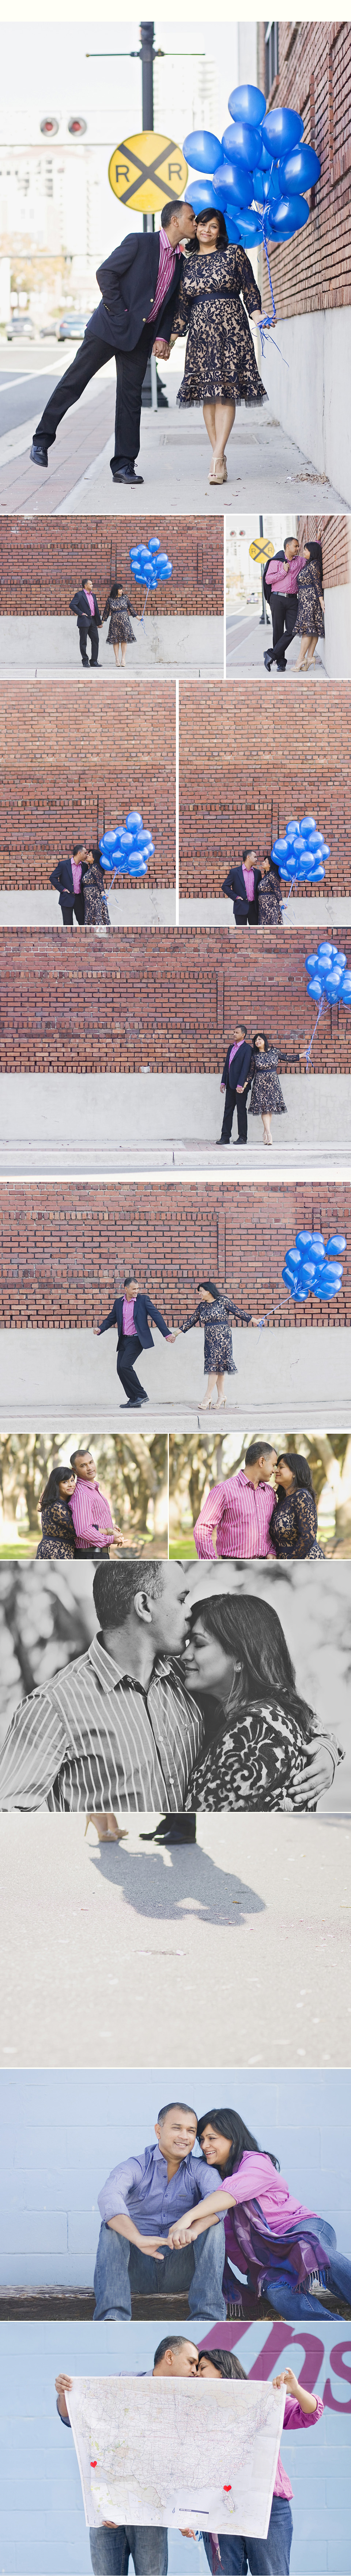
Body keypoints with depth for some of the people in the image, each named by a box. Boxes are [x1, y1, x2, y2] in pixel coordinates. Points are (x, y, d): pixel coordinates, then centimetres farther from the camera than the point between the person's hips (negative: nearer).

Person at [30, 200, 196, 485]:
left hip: (141, 337, 5)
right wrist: (119, 313, -14)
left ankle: (124, 466, 3)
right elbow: (106, 273, -12)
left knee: (131, 397, 2)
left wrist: (163, 338, 1)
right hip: (111, 325, -5)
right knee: (74, 381, 0)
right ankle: (43, 440, 11)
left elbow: (171, 306, 16)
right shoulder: (139, 242, -8)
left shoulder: (180, 262, 11)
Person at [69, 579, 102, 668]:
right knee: (83, 642, -1)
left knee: (96, 640, 1)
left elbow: (96, 608, 19)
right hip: (84, 621, -6)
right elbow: (72, 605, -13)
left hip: (93, 621, 6)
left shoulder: (93, 595, 17)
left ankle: (94, 662, 6)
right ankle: (85, 662, 4)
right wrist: (81, 613, -14)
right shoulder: (79, 595, -4)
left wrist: (99, 622, 17)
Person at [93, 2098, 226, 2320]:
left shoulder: (201, 2170, 5)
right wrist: (139, 2239, -43)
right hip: (137, 2270, 0)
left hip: (180, 2271, 0)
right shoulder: (135, 2167, 1)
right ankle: (111, 2317, -43)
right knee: (113, 2223, -25)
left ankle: (206, 2317, -34)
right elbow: (109, 2198, -23)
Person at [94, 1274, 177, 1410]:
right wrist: (100, 1329, -2)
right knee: (120, 1369, -1)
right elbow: (111, 1319, 17)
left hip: (136, 1340, -6)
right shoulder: (118, 1303, 10)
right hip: (124, 1341, 6)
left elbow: (156, 1316, -5)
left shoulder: (144, 1300, -3)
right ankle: (134, 1400, 8)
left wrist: (167, 1334, -11)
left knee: (125, 1366, -19)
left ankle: (141, 1395, -8)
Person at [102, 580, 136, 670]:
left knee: (124, 639, -5)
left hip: (124, 620, 0)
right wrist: (102, 622, 8)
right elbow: (106, 611, 8)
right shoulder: (110, 600, 2)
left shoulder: (125, 597, 5)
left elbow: (130, 608, 13)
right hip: (115, 621, 0)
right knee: (116, 640, -1)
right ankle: (117, 659, 2)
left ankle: (123, 659, -4)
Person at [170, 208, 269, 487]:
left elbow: (250, 289, 6)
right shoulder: (187, 262, 14)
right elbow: (182, 304, 17)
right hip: (200, 330, 3)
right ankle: (220, 460, 2)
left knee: (226, 390, -11)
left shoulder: (234, 253, 6)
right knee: (208, 394, -2)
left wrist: (258, 317, -9)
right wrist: (171, 337, 13)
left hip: (231, 326, -3)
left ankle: (218, 458, -17)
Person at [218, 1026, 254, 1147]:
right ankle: (225, 1137, 7)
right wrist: (223, 1082, 12)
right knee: (228, 1110, 6)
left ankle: (243, 1138, 3)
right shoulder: (231, 1048, 16)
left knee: (241, 1111, -2)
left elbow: (246, 1068, -14)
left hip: (241, 1085, -7)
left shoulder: (247, 1049, -8)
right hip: (231, 1085, 8)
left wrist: (241, 1085, -19)